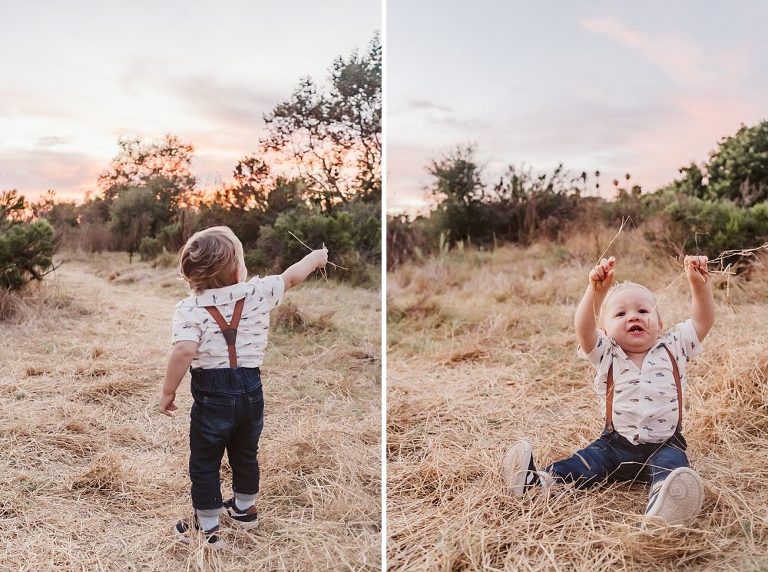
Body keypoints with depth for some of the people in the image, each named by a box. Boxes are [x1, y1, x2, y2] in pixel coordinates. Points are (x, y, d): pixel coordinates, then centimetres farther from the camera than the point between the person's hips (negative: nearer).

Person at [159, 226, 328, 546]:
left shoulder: (189, 308, -14)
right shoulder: (258, 292, -5)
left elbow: (185, 351, -28)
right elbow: (291, 278, 10)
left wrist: (168, 391, -15)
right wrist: (315, 257, 28)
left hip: (212, 393, -4)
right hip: (251, 388, 4)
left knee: (205, 463, 14)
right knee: (246, 454, 26)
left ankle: (208, 528, 25)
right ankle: (245, 509, 46)